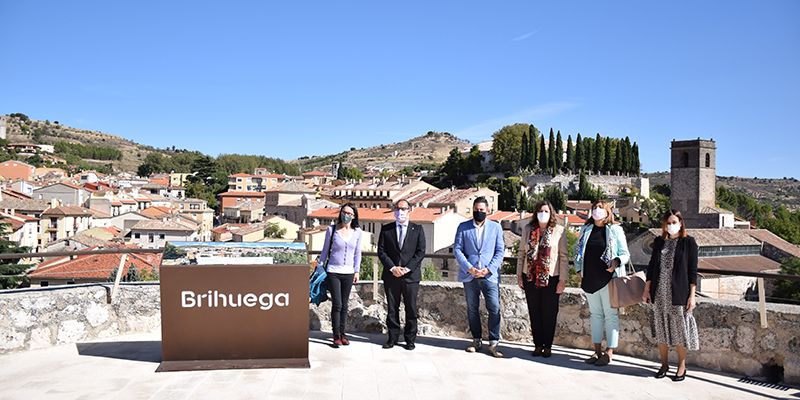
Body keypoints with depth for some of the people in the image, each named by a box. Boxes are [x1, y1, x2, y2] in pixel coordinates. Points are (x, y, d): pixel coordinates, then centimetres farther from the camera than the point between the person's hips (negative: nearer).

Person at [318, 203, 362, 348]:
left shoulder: (357, 232, 3)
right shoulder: (331, 230, -2)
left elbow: (357, 253, 11)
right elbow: (325, 250, 7)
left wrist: (357, 271, 11)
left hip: (348, 273, 2)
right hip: (333, 272, -2)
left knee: (344, 305, 8)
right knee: (336, 304, -6)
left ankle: (342, 333, 18)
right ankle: (336, 336, 2)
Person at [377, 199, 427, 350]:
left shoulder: (418, 229, 6)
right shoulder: (386, 229, 9)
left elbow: (421, 252, -1)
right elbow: (381, 251, 4)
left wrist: (407, 268, -10)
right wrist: (392, 268, -9)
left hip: (411, 275, -1)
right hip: (391, 275, 1)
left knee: (411, 309, 2)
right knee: (392, 308, 5)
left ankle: (410, 339, 12)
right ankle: (392, 338, 14)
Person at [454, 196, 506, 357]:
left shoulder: (496, 227, 8)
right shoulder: (463, 227, 7)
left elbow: (500, 251, 4)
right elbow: (457, 249, 1)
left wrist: (489, 269, -10)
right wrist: (468, 268, -11)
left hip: (490, 276, -1)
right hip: (469, 276, 1)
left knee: (494, 309, -8)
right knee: (472, 310, 8)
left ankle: (494, 343, 0)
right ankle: (476, 340, 20)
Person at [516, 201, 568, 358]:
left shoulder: (559, 231, -4)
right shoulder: (528, 229, 5)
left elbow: (563, 256, -5)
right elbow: (521, 252, 9)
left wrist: (563, 280, -8)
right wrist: (519, 274, 6)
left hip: (551, 278, -3)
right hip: (530, 278, 3)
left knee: (549, 314, 6)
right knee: (534, 313, 10)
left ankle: (547, 346, 18)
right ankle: (538, 344, 21)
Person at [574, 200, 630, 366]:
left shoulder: (615, 230, -1)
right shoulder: (586, 230, 10)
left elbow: (625, 254, -1)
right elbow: (578, 251, 16)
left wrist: (616, 262, -20)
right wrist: (580, 271, 6)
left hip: (609, 279, -5)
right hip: (590, 279, 5)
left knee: (611, 315, 0)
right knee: (595, 314, 12)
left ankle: (609, 352, 7)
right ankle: (597, 351, 20)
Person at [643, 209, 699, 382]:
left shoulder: (688, 242, -2)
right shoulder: (659, 242, 9)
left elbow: (692, 271, -4)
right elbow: (651, 266, 13)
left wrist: (692, 295, -8)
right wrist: (647, 289, 9)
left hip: (678, 294, -4)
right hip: (659, 294, 4)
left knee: (679, 330, 3)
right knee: (661, 329, 9)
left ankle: (682, 366, 19)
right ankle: (664, 364, 22)